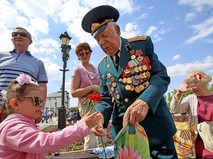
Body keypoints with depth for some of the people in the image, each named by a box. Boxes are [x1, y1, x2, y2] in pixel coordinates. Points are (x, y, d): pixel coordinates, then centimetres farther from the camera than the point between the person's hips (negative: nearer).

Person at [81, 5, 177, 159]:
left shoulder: (143, 43, 0)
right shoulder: (102, 66, 10)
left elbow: (161, 75, -9)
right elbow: (106, 99, 9)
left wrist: (144, 102, -27)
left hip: (154, 122, -2)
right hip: (122, 127, 4)